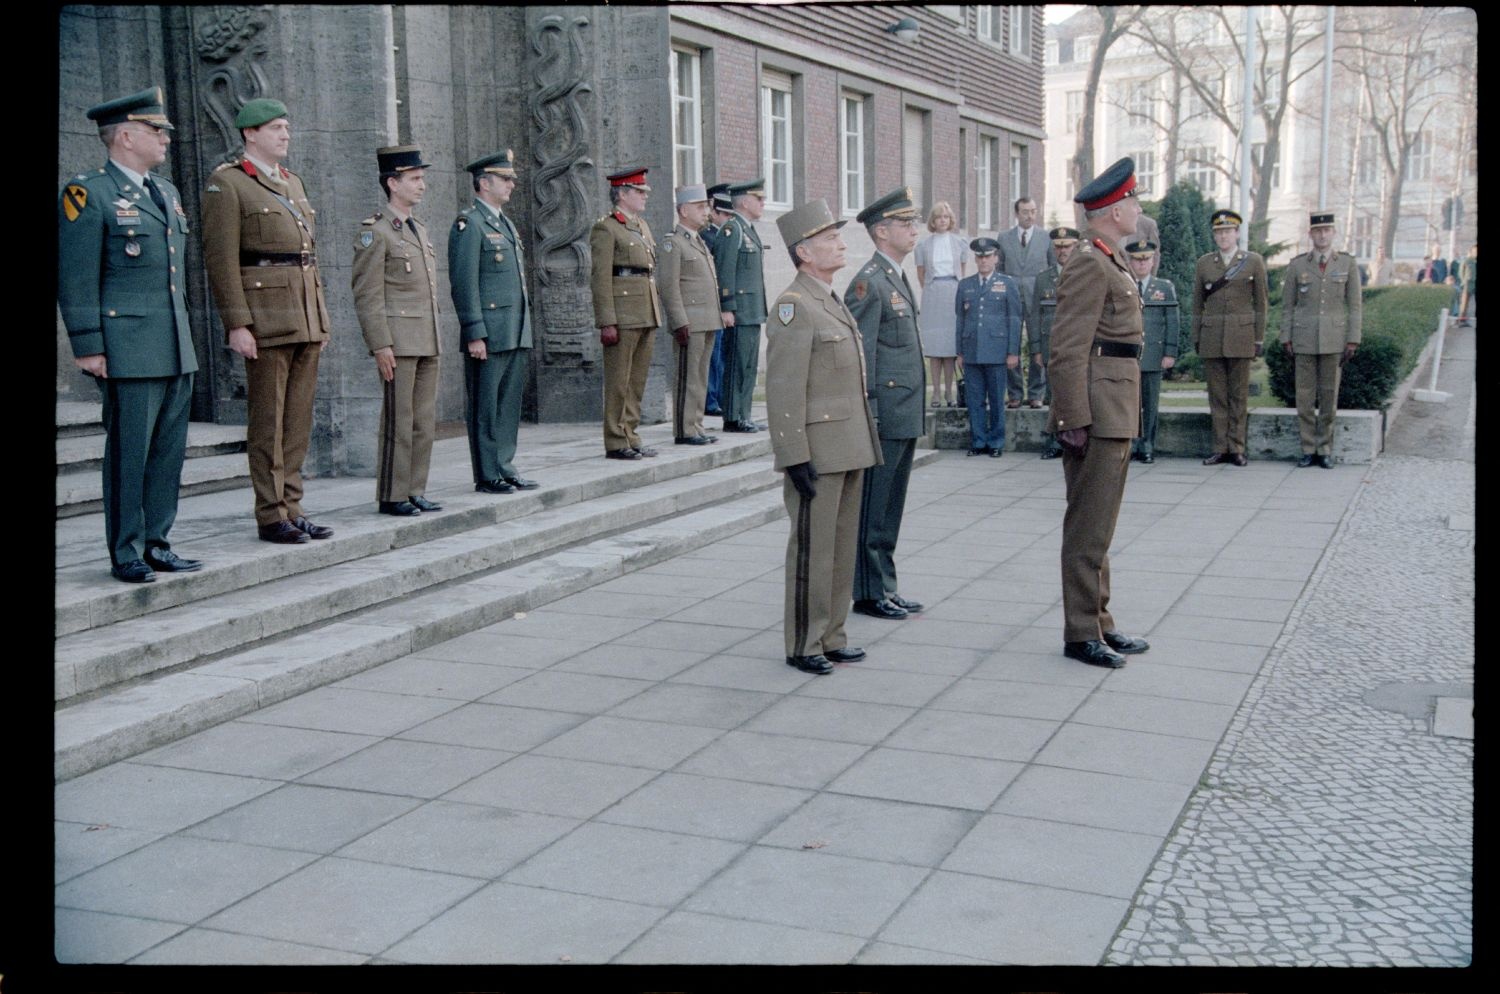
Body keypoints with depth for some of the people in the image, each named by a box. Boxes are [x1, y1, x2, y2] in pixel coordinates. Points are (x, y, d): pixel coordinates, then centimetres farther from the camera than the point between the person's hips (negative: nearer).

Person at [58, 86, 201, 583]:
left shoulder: (166, 193, 18)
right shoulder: (87, 193, -6)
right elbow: (75, 278, -10)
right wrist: (88, 347, -14)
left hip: (176, 351, 8)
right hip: (128, 351, -7)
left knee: (169, 450, 9)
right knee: (128, 453, -2)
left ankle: (156, 545, 18)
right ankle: (126, 555, 6)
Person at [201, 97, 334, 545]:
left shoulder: (293, 182, 19)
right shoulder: (226, 183, -5)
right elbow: (220, 259, -11)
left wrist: (322, 317, 17)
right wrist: (237, 325, -17)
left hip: (306, 316, 7)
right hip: (266, 316, -7)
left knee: (299, 416, 8)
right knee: (267, 418, -3)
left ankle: (292, 509, 14)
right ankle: (270, 516, 3)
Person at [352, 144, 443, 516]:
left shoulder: (420, 230, 18)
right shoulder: (374, 232, -7)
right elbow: (367, 296, -12)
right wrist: (381, 345, -18)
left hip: (428, 343, 8)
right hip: (399, 342, -8)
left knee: (425, 421, 8)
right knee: (399, 421, -5)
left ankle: (415, 491, 15)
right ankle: (392, 496, 2)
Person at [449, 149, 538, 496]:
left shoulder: (506, 223, 19)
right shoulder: (468, 224, -9)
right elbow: (463, 284, -15)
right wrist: (475, 334, -19)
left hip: (517, 334, 9)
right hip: (489, 334, -9)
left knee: (510, 402, 11)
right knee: (485, 407, -1)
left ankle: (504, 466, 19)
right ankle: (487, 476, 4)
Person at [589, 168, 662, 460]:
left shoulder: (642, 225, 19)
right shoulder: (605, 228, -7)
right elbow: (600, 278, -12)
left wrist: (655, 316, 19)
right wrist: (607, 323, -18)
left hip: (646, 314, 8)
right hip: (623, 314, -8)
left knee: (638, 380, 10)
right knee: (619, 381, -4)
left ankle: (630, 436, 17)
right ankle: (616, 443, 1)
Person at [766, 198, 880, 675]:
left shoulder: (834, 302, 17)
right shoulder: (794, 306, -13)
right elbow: (784, 390, -18)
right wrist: (796, 458, -21)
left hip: (849, 451, 9)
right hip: (818, 452, -9)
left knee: (842, 546, 14)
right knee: (812, 549, -1)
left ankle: (831, 636, 24)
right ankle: (803, 645, 9)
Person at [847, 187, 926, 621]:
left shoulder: (898, 278, 17)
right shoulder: (869, 282, -13)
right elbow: (860, 355, -17)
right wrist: (868, 414, -19)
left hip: (905, 418, 10)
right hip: (885, 417, -10)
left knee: (890, 509, 15)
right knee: (872, 511, 0)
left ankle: (885, 588, 23)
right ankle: (869, 592, 7)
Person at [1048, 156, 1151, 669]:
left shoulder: (1107, 262, 17)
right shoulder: (1089, 265, -15)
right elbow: (1068, 351, -21)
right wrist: (1074, 420, -23)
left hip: (1115, 414, 10)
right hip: (1098, 415, -10)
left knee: (1098, 526, 15)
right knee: (1089, 529, -4)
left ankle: (1099, 623, 24)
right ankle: (1080, 633, 3)